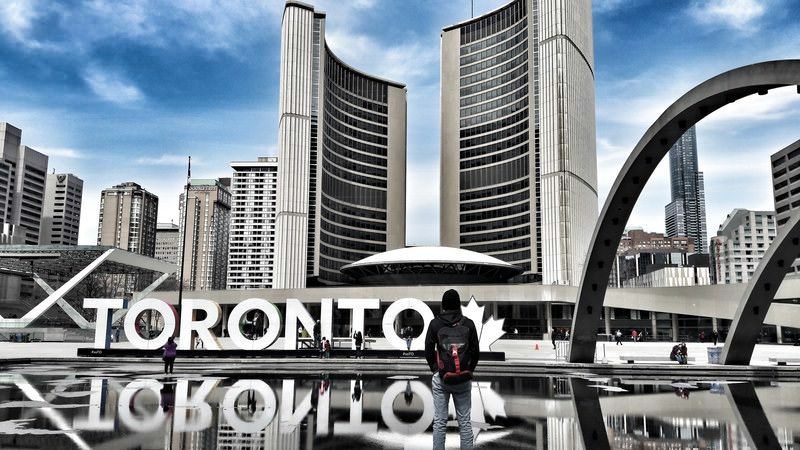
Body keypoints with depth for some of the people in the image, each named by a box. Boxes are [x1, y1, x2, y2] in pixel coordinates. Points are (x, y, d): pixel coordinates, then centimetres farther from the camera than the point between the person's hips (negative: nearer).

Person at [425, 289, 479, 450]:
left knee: (439, 422, 6)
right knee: (465, 421, 8)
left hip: (441, 378, -1)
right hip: (464, 379, 1)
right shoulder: (468, 324, -1)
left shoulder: (435, 324, -3)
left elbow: (428, 352, 2)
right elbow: (476, 352, 3)